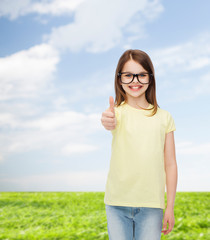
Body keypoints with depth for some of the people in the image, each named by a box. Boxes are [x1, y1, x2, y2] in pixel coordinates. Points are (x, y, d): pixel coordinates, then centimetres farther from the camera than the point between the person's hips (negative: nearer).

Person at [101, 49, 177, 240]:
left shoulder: (163, 117, 4)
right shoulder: (118, 111, -1)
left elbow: (170, 164, 5)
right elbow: (112, 122, -27)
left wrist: (170, 207, 4)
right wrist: (109, 122, -51)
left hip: (151, 205, 1)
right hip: (117, 203, 0)